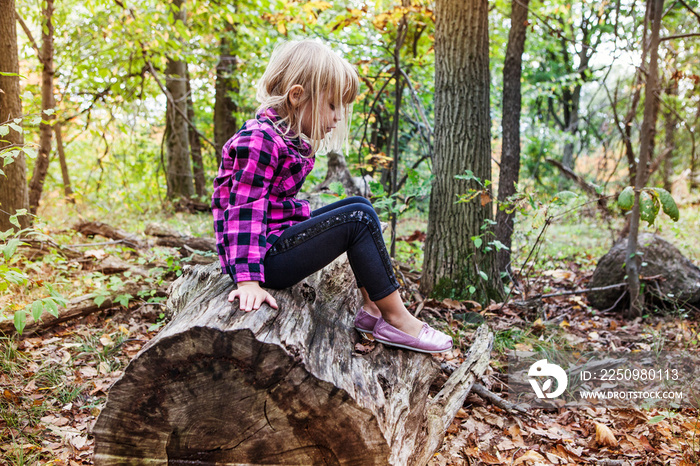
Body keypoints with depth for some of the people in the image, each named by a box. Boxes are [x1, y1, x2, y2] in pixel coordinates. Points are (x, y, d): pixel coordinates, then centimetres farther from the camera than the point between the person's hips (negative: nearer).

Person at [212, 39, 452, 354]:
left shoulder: (287, 139, 13)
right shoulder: (259, 140, -19)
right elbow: (245, 210, -26)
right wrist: (248, 280, -32)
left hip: (281, 232, 11)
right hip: (265, 254, -11)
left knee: (359, 206, 11)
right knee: (358, 218, -15)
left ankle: (372, 307, 6)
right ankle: (395, 319, -7)